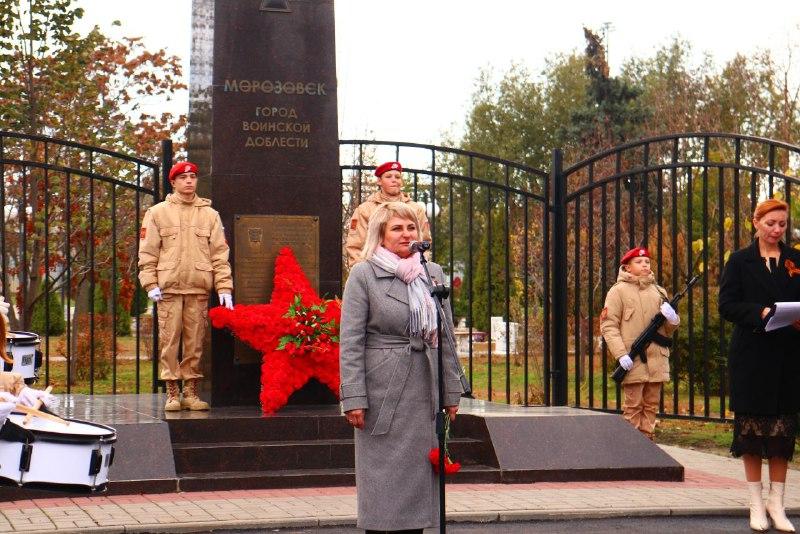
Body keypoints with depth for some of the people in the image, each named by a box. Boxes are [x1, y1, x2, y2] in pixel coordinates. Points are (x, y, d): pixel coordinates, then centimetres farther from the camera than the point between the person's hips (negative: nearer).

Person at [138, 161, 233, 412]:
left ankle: (190, 392, 10)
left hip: (198, 289, 1)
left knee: (195, 342, 3)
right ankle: (172, 393, 3)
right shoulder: (157, 213, 8)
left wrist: (224, 287, 1)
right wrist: (151, 284, -5)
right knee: (169, 341, -3)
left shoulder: (210, 214, 12)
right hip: (169, 288, -1)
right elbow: (147, 252, 5)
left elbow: (220, 253, 9)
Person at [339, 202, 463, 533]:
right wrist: (353, 397, -13)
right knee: (381, 476, -1)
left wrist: (451, 391, 10)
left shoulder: (433, 273, 11)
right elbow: (350, 341, -6)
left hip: (425, 390, 5)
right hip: (383, 390, -4)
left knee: (419, 474, 7)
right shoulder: (363, 275, -2)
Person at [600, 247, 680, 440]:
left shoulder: (659, 291, 17)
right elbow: (608, 326, -5)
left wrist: (672, 319, -5)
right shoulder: (618, 291, 1)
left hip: (657, 360, 5)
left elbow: (669, 330, 20)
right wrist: (621, 355, -16)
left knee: (651, 406, 8)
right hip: (632, 362, -5)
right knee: (633, 407, -4)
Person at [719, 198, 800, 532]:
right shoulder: (740, 261, 3)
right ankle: (756, 503, 11)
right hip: (751, 357, -2)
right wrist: (761, 313, -20)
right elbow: (727, 305, -4)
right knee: (751, 428, 1)